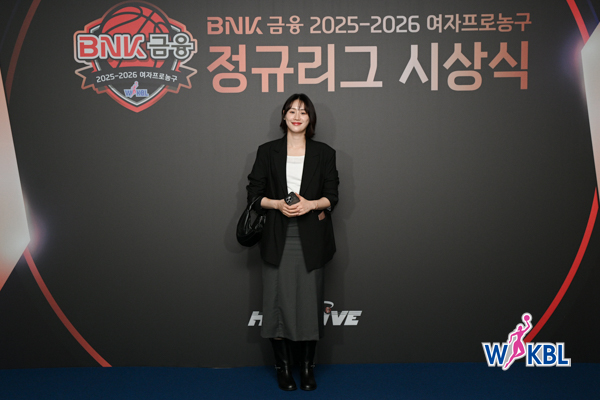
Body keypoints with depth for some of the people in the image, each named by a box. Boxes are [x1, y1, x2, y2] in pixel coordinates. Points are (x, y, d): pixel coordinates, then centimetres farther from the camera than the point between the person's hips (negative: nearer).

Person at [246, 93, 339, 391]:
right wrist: (278, 204, -13)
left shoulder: (324, 153, 7)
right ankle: (283, 367, 16)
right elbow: (254, 194, 5)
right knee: (278, 300, 1)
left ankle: (307, 367, 18)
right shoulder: (267, 152, 7)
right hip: (277, 238, 0)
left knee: (309, 300, 3)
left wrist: (310, 204, -14)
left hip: (310, 239, 0)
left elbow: (332, 196, 5)